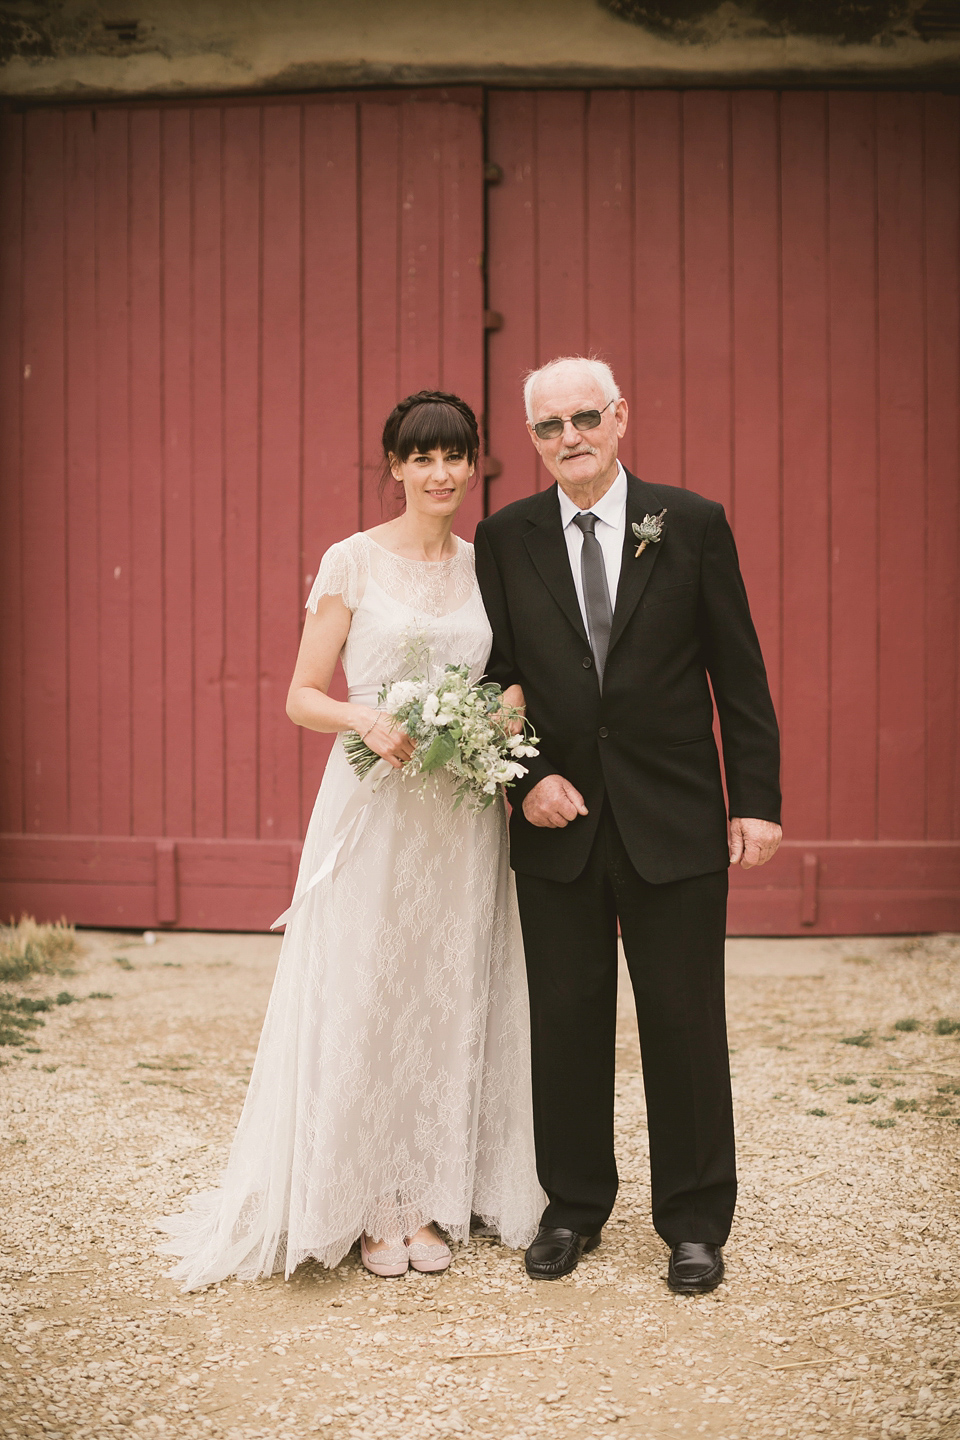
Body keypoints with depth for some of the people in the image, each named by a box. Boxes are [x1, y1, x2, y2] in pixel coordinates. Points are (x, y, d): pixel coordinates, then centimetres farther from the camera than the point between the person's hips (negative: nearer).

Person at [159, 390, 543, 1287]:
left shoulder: (487, 564, 10)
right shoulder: (353, 560, -2)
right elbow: (303, 697, -3)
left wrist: (504, 721, -6)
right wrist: (367, 721, -22)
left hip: (462, 814, 4)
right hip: (372, 804, -3)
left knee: (448, 1001, 7)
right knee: (364, 996, -1)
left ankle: (430, 1200, 19)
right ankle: (369, 1207, 14)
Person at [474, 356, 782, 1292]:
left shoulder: (692, 524, -1)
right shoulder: (505, 538, 3)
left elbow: (738, 673, 0)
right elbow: (492, 676, 6)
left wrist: (757, 800, -4)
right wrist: (527, 778, -8)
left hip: (674, 822, -1)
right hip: (557, 824, 2)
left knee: (685, 1023, 5)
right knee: (565, 1022, 10)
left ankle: (694, 1222, 21)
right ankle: (572, 1207, 27)